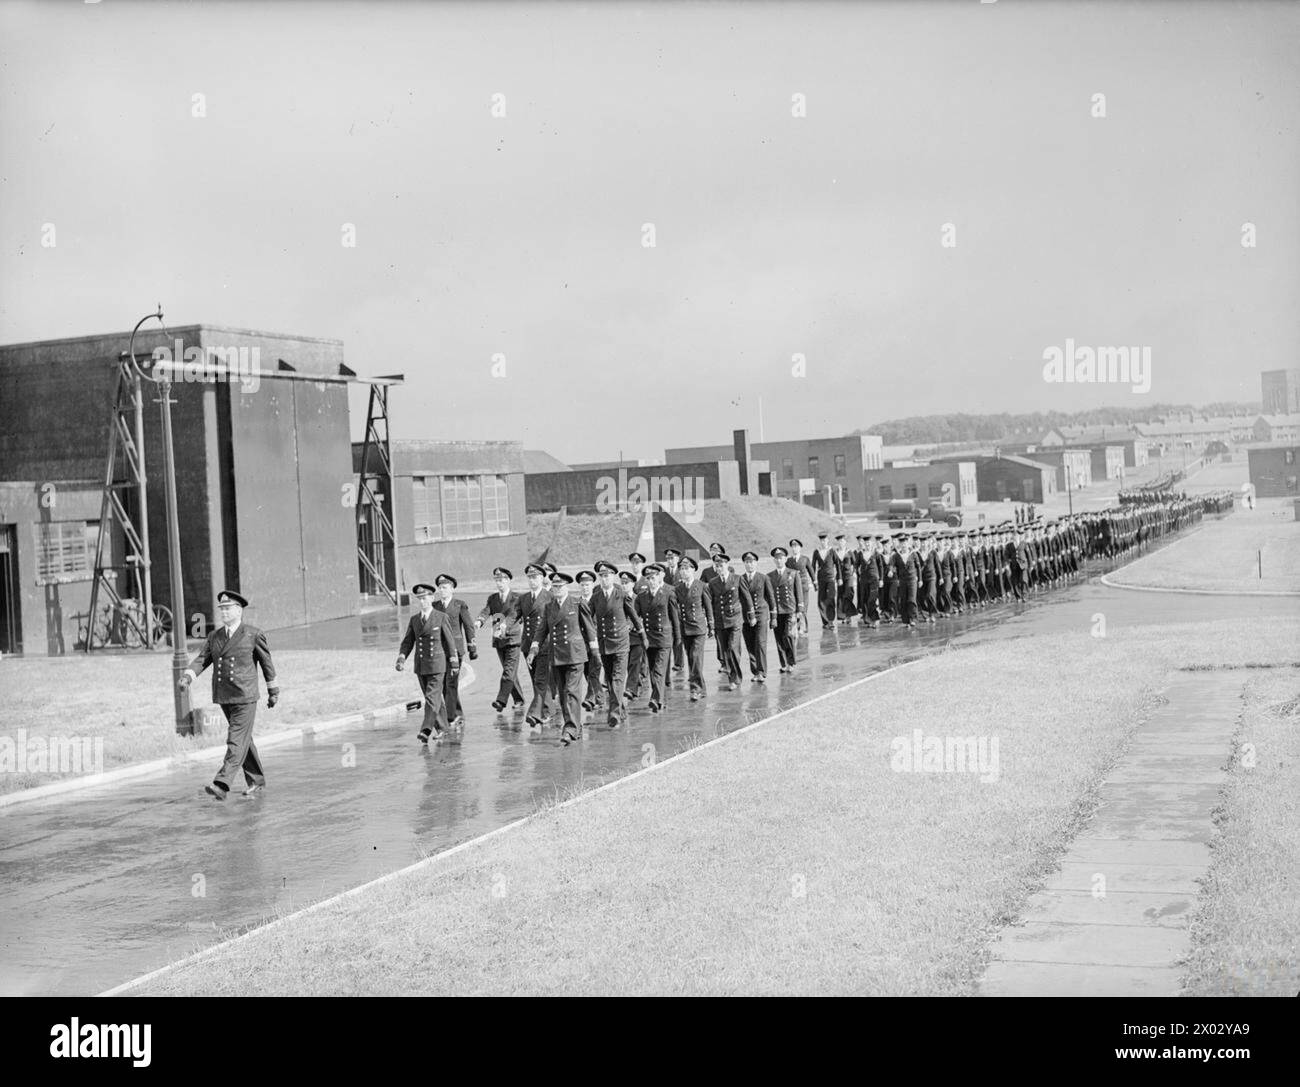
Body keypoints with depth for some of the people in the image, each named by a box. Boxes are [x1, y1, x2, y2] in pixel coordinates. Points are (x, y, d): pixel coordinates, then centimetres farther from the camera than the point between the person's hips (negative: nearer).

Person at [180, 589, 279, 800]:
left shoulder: (253, 634, -1)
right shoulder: (213, 637, 10)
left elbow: (266, 662, 6)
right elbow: (201, 660, 1)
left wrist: (273, 690, 12)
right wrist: (187, 676, -19)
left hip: (245, 697, -5)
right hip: (224, 698, 5)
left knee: (236, 743, -12)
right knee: (244, 741, 15)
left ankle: (221, 786, -19)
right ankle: (256, 781, 27)